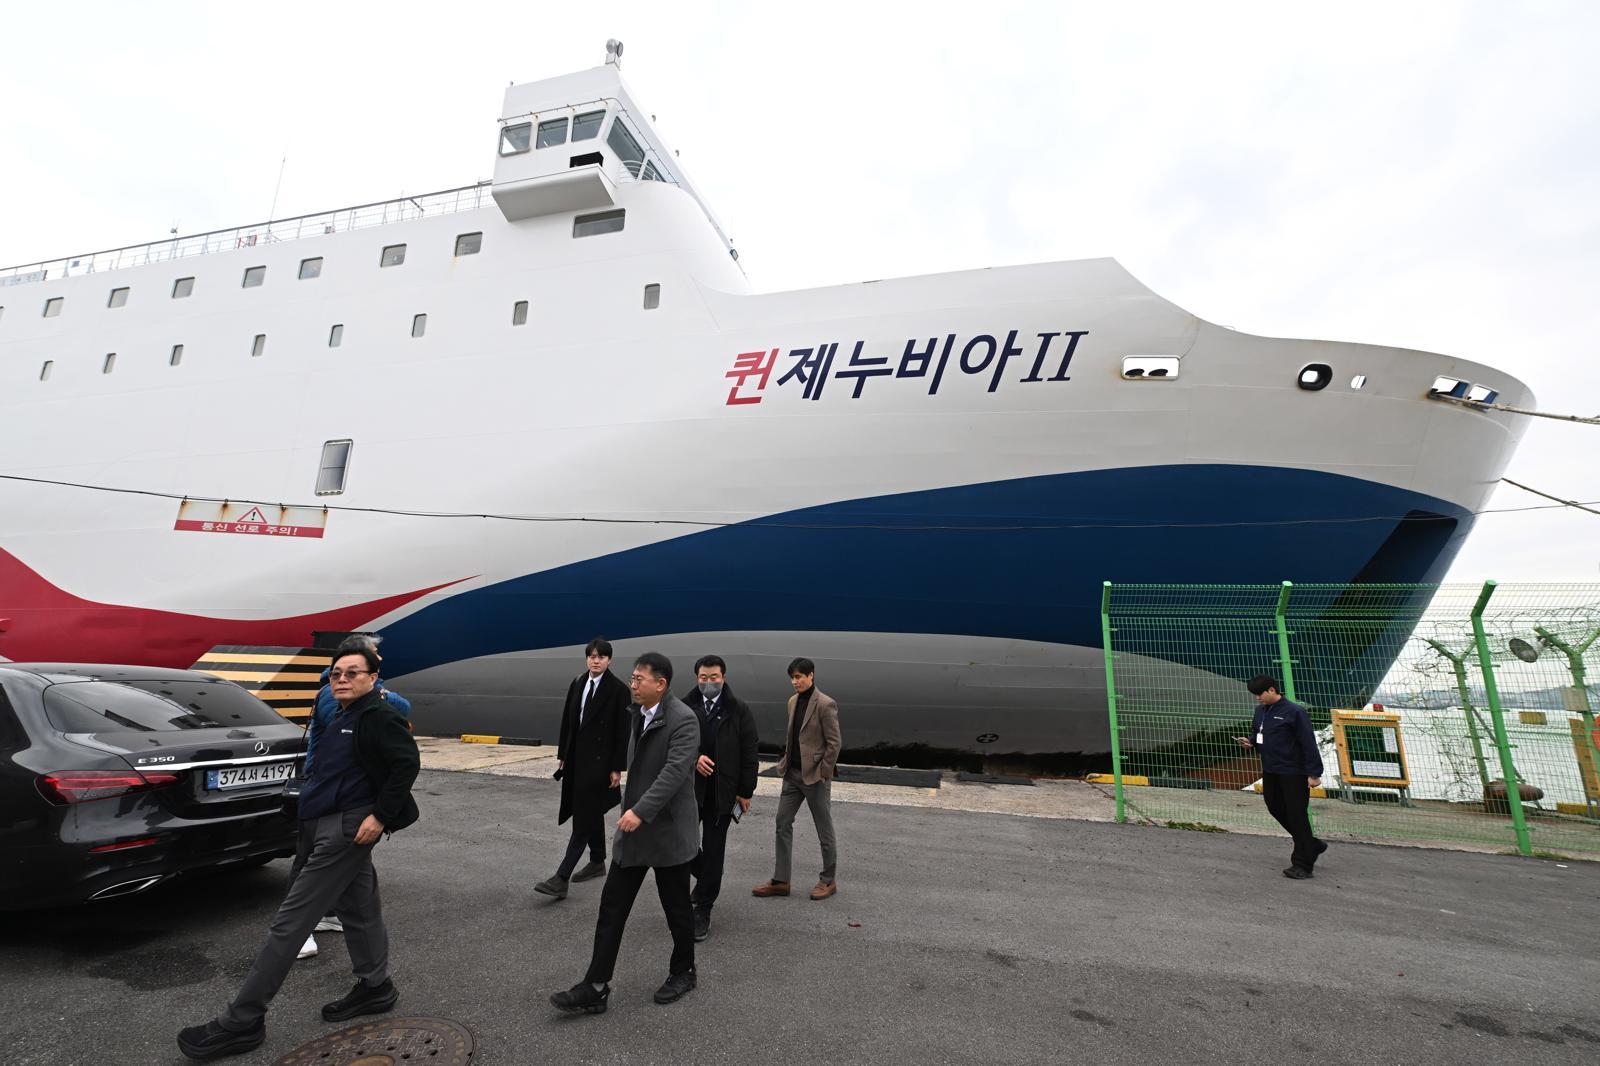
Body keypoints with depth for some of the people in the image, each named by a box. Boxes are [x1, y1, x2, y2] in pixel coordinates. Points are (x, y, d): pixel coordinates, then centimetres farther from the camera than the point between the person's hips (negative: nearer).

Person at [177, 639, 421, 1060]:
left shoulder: (379, 717, -14)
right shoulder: (343, 718, 17)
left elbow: (407, 763, -23)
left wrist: (381, 815, -23)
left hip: (346, 828, -10)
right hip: (328, 825, 10)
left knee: (290, 922, -4)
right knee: (359, 910, 18)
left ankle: (241, 1022, 6)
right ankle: (375, 988, 31)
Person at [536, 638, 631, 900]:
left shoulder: (618, 689, -11)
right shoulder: (577, 683, 7)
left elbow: (622, 731, -11)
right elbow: (567, 720, 12)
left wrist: (617, 768, -12)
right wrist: (562, 755, 12)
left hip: (599, 761, -7)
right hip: (577, 758, 7)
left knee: (584, 818, -6)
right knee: (592, 812, 18)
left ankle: (561, 878, -5)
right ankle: (597, 862, 32)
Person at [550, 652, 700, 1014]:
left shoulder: (683, 719, -19)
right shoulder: (640, 714, 7)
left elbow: (674, 772, -28)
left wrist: (640, 811, -34)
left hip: (667, 832, -7)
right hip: (633, 830, 7)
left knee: (677, 909, 11)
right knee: (612, 907, 7)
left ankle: (683, 972, 33)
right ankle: (595, 988, 17)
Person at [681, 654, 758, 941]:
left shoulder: (739, 710, -3)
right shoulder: (684, 707, -1)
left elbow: (749, 755, -1)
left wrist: (745, 792, -4)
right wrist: (693, 759, -17)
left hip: (721, 791, -1)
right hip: (688, 788, 1)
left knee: (713, 850, 5)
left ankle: (703, 910, 20)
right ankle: (706, 879, 38)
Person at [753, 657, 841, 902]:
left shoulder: (825, 704, -16)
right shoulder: (793, 701, 7)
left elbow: (834, 743, -14)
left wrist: (823, 774, -14)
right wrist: (786, 762, 10)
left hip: (814, 775, -7)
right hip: (793, 773, 7)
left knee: (824, 828, 8)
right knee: (783, 823, 9)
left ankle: (828, 881, 23)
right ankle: (780, 881, 20)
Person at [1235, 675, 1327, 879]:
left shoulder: (1294, 711, -15)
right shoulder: (1261, 711, 8)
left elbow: (1308, 744, -15)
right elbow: (1256, 733, 21)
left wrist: (1314, 773, -17)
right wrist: (1250, 742, -2)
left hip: (1293, 773, -8)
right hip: (1270, 772, 8)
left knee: (1296, 816, -1)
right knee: (1276, 809, 16)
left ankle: (1303, 864, 9)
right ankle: (1311, 845, 35)